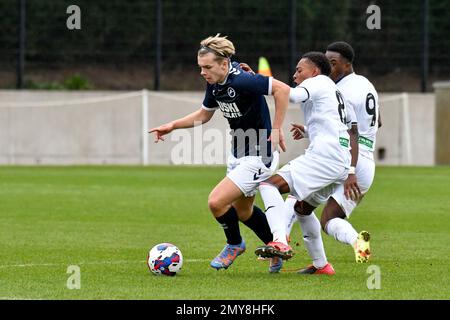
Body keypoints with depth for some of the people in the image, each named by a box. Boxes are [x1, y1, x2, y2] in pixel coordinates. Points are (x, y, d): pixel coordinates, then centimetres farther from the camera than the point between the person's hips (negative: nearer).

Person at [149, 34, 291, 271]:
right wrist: (173, 125, 7)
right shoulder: (214, 84, 0)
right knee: (242, 211, 21)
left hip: (259, 156, -10)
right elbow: (204, 114, 17)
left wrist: (276, 129, -25)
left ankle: (234, 245, 15)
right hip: (238, 154, 10)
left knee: (216, 202, -13)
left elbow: (282, 89, -27)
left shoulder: (242, 81, -27)